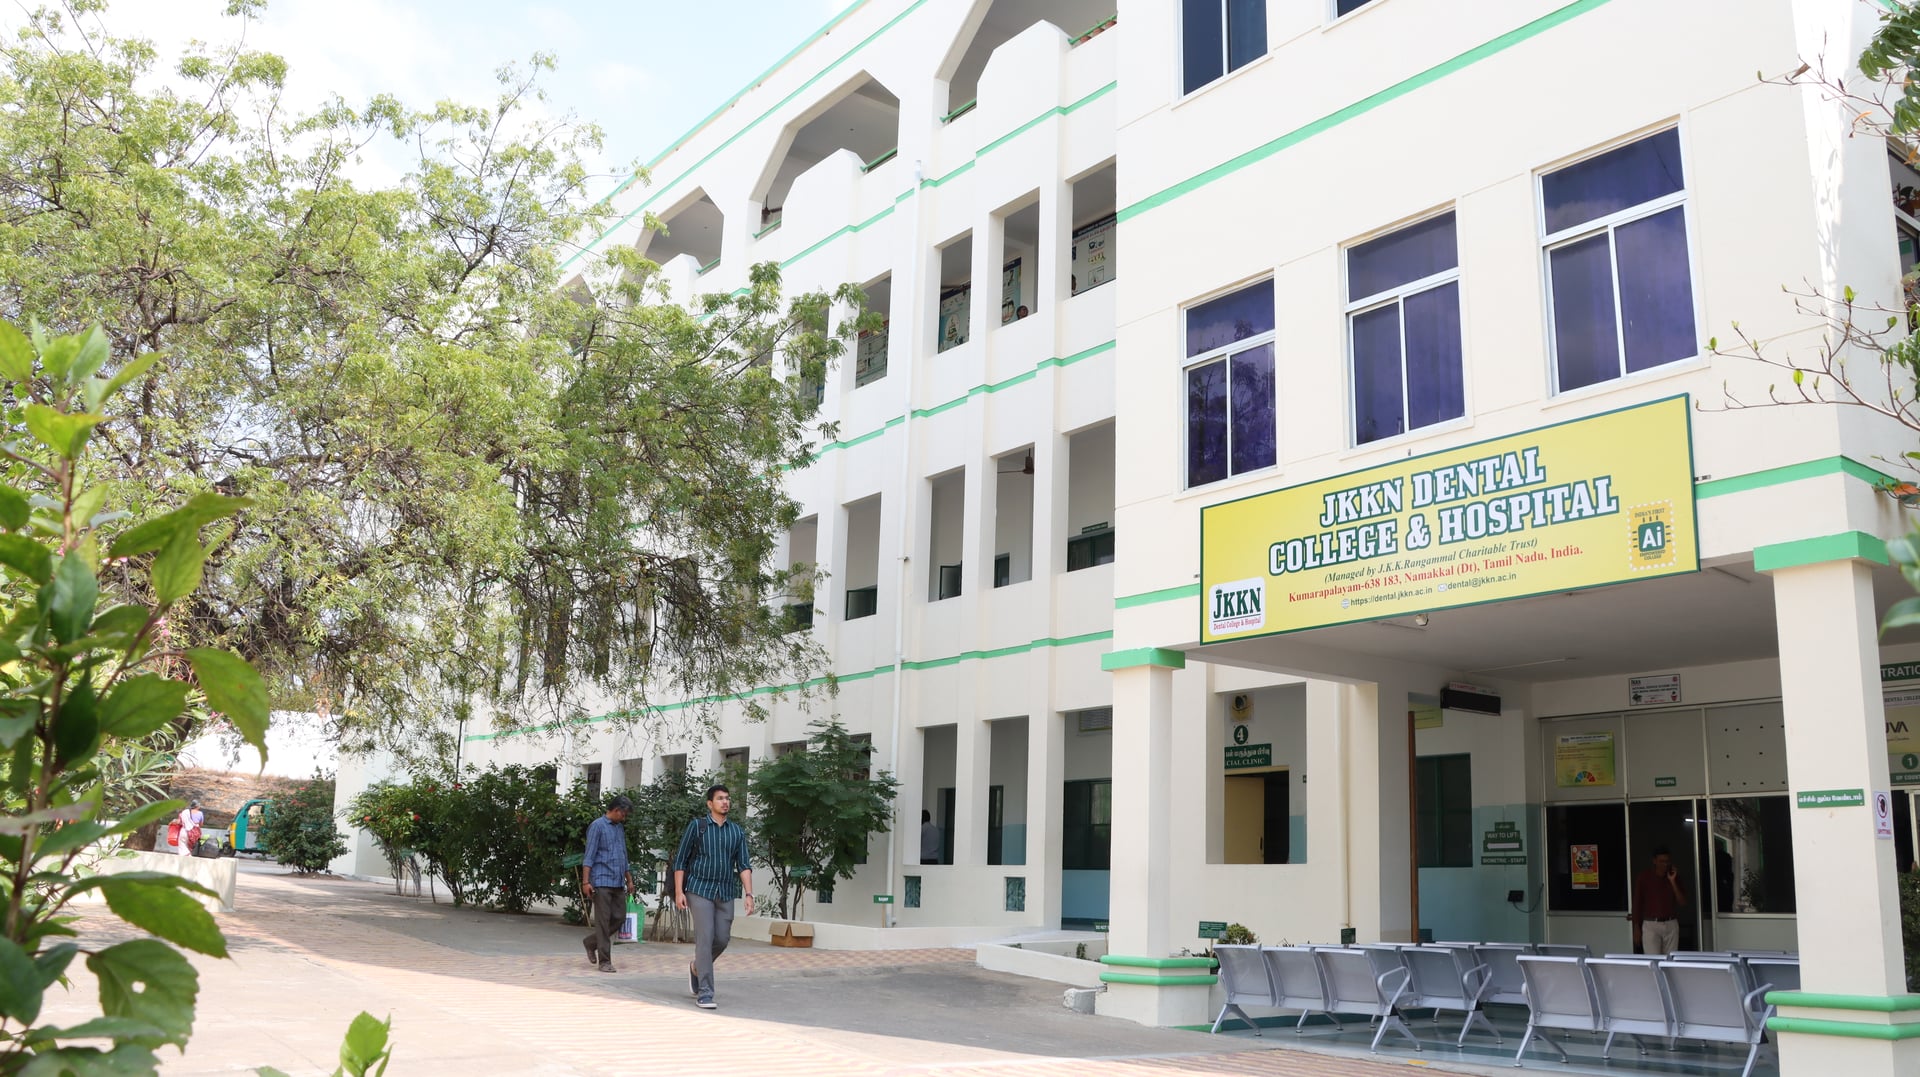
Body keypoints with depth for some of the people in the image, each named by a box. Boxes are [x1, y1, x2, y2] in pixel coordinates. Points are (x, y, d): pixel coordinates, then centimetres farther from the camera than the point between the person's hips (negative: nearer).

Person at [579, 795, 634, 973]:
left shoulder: (620, 828, 19)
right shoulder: (598, 826, -4)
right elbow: (589, 855, -9)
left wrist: (629, 879, 23)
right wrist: (586, 881, -16)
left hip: (618, 883, 7)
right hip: (601, 881, -7)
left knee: (619, 918, 7)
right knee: (603, 921, -4)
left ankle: (591, 942, 26)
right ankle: (604, 961, 0)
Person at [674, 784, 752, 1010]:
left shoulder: (737, 832, 7)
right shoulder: (697, 826, -1)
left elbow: (743, 865, 4)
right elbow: (680, 860, 1)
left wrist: (749, 894, -8)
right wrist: (678, 892, -7)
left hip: (725, 893, 4)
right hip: (700, 890, -4)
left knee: (722, 940, 4)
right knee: (705, 938, -11)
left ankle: (697, 968, 34)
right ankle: (704, 993, -8)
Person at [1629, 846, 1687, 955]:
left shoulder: (1674, 876, 6)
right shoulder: (1643, 877, -3)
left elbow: (1683, 903, 0)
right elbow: (1637, 903, 0)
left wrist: (1672, 881, -10)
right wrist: (1636, 927, -3)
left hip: (1671, 925, 3)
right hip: (1651, 925, -3)